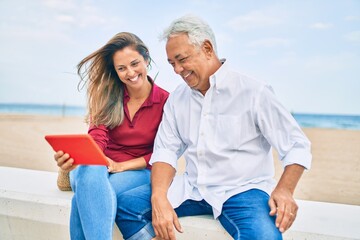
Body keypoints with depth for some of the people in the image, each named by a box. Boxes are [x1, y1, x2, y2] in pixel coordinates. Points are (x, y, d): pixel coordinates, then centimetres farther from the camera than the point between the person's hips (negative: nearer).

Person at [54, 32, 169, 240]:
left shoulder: (165, 101, -3)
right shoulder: (106, 96, 2)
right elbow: (97, 138, -11)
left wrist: (121, 166, -15)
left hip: (138, 170, -1)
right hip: (98, 166, 2)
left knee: (87, 196, -34)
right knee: (91, 174, -37)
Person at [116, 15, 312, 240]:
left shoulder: (253, 92, -6)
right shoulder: (177, 98, 9)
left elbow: (297, 145, -6)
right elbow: (166, 151, 3)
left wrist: (284, 190, -24)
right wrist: (159, 198, -15)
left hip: (243, 189, -5)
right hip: (192, 188, 5)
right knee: (128, 204, -13)